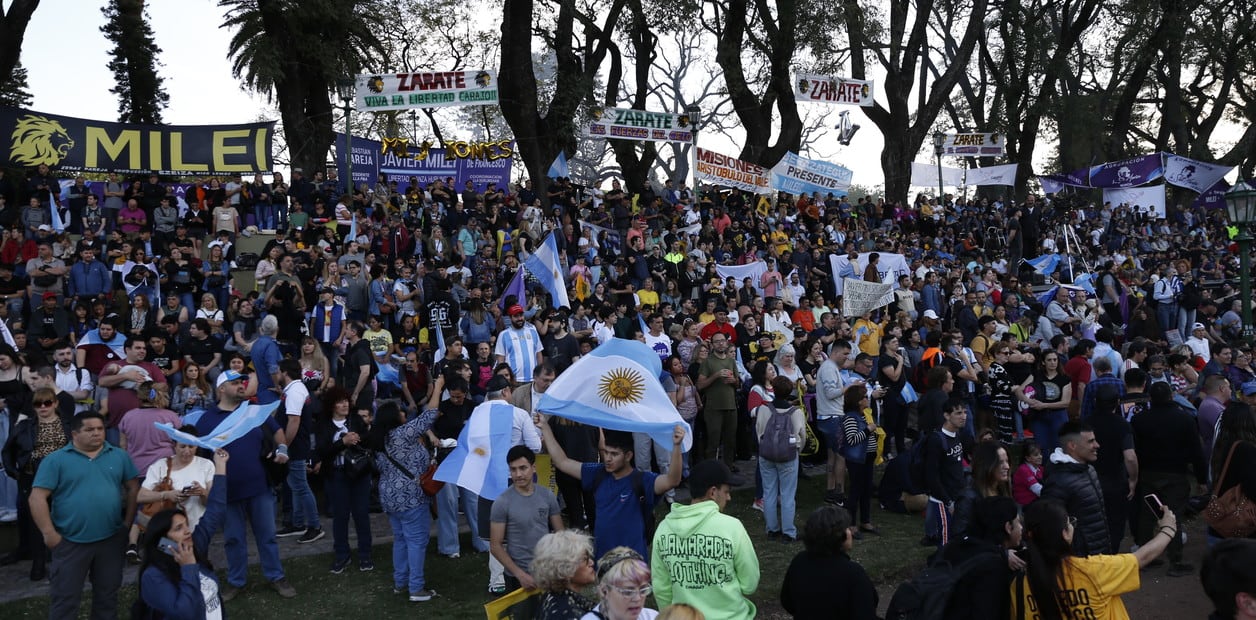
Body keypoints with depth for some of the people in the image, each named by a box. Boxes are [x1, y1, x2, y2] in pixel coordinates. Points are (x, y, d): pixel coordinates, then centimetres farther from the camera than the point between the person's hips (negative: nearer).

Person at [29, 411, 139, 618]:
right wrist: (49, 533, -12)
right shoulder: (55, 460, -5)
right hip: (71, 541, -3)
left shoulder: (119, 456, 5)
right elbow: (38, 497, -8)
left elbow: (133, 487, 11)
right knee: (65, 597, 5)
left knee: (107, 593, 15)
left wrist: (128, 522, 5)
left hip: (111, 539, 3)